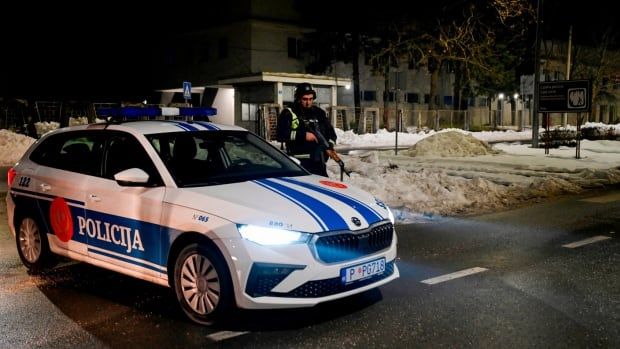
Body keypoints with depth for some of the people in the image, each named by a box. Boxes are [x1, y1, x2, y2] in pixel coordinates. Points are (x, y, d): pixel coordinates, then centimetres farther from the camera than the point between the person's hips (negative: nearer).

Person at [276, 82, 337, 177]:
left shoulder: (320, 113, 16)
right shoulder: (288, 114, 0)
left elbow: (331, 132, 22)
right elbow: (280, 134, -12)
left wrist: (329, 145, 1)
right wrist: (303, 135, -16)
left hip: (318, 162, 5)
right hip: (299, 162, -5)